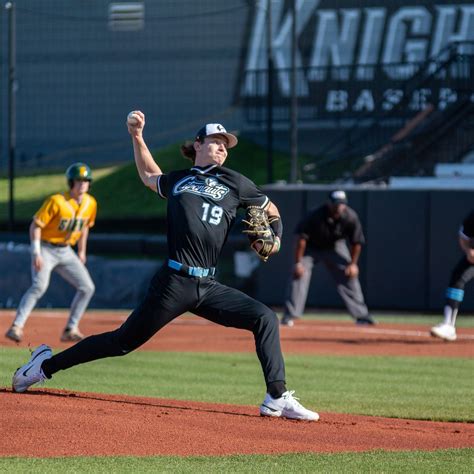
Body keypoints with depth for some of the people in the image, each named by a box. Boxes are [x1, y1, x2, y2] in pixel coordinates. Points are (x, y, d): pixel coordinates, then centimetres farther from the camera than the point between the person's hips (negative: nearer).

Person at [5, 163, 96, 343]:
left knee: (87, 287, 0)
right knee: (39, 286, -27)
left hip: (66, 252, 7)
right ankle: (16, 327, -29)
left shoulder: (90, 203, -2)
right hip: (46, 249, -7)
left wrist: (82, 251, 18)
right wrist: (36, 253, -24)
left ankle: (70, 330, 7)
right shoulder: (56, 201, -21)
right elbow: (35, 225, -18)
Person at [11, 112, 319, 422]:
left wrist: (275, 239, 4)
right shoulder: (177, 181, 12)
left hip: (209, 288, 2)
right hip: (174, 283, -2)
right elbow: (149, 176, 35)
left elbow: (271, 210, 23)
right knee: (124, 341, 0)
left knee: (265, 318, -15)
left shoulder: (234, 182, 12)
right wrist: (137, 137, 27)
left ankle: (277, 399, -13)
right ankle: (46, 365, 14)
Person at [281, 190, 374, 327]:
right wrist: (298, 262, -28)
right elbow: (301, 238, -28)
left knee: (349, 277, -3)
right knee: (299, 275, -17)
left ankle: (361, 315, 8)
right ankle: (289, 316, -14)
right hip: (311, 247, -2)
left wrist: (353, 264, -9)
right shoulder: (315, 216, -34)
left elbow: (357, 242, -12)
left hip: (336, 246, 2)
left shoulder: (351, 218, -26)